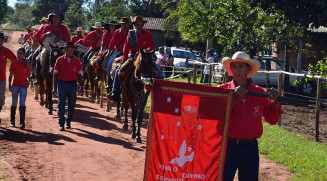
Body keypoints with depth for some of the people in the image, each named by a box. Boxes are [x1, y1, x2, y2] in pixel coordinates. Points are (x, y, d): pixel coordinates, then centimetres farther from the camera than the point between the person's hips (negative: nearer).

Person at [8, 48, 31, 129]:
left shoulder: (26, 64, 4)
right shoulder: (14, 63, 3)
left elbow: (28, 75, 11)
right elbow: (11, 75, 5)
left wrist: (28, 81, -8)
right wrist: (9, 85, -2)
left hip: (23, 86, -1)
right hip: (15, 85, 1)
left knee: (22, 104, -9)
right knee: (14, 104, 9)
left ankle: (22, 122, -14)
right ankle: (12, 121, 20)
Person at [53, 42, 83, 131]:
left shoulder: (77, 61, 3)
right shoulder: (60, 60, 1)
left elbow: (79, 74, 6)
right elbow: (55, 74, 4)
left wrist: (81, 86, -2)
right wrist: (55, 87, 1)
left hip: (72, 84, 1)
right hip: (62, 84, -1)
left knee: (72, 104, 8)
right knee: (61, 103, -5)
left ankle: (68, 122, 23)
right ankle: (61, 124, -3)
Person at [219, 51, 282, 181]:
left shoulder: (259, 92, 5)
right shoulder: (223, 90, -2)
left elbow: (272, 119, 10)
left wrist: (276, 102, -5)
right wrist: (235, 99, -20)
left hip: (250, 147, 2)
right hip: (227, 145, -2)